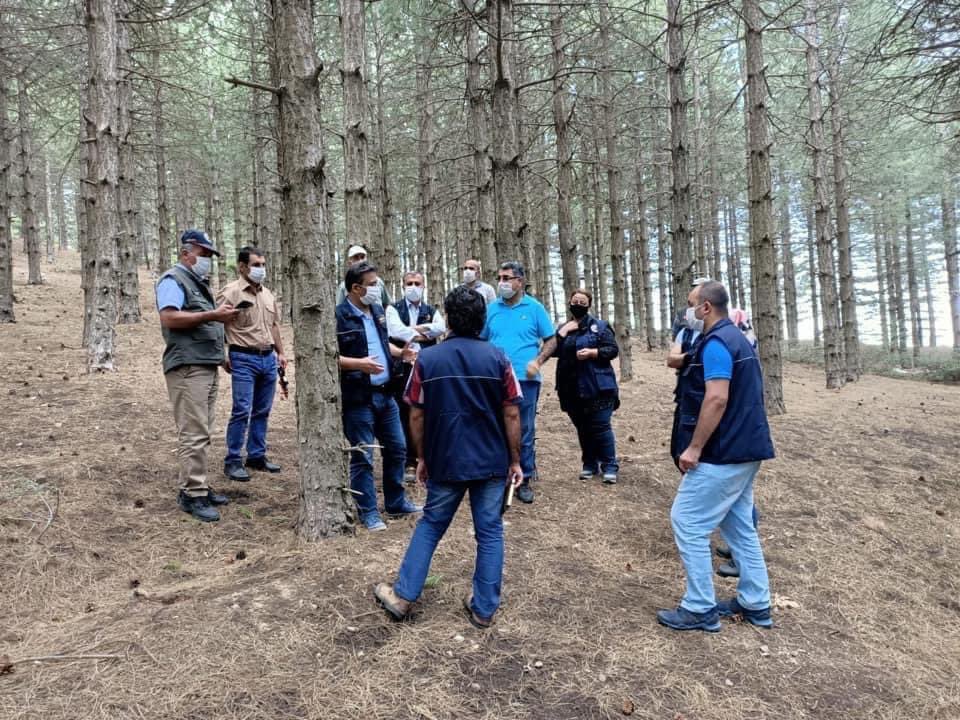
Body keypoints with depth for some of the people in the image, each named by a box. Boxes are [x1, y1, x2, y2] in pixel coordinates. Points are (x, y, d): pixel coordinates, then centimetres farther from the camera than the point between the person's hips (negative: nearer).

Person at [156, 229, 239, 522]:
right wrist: (212, 315, -21)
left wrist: (221, 317, 11)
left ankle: (197, 486, 19)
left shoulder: (198, 282, 23)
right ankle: (193, 494, -5)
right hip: (187, 367, -10)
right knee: (193, 433, -10)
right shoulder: (173, 279, -6)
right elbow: (169, 318, -21)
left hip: (207, 366, 10)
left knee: (202, 432, 12)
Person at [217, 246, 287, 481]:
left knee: (262, 411, 11)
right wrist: (222, 355, -15)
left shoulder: (268, 294, 15)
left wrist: (280, 352, 19)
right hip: (243, 359, -7)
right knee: (242, 411, -7)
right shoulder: (230, 292, -8)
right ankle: (233, 461, 3)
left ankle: (257, 456, 22)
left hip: (268, 358, 7)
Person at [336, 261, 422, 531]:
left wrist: (400, 353, 5)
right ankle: (368, 512, 16)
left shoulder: (377, 310, 11)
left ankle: (396, 502, 33)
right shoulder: (339, 316, -14)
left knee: (397, 448, 16)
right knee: (362, 457, 3)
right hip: (358, 398, -8)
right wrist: (358, 363, -27)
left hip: (385, 393, 8)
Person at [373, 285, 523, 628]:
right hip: (491, 462, 0)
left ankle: (402, 596, 20)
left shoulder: (427, 359, -5)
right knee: (489, 532, 10)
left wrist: (422, 458, 11)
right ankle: (484, 607, 18)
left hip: (445, 461, 1)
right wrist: (515, 460, 5)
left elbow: (416, 415, -1)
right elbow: (511, 415, -5)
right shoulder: (497, 358, -6)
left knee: (430, 525, 17)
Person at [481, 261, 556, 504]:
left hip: (526, 379, -2)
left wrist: (538, 361, -11)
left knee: (525, 432, 4)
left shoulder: (534, 308, 2)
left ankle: (524, 480, 15)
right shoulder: (492, 308, 9)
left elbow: (551, 341, 4)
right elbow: (481, 340, 13)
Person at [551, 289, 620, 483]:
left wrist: (592, 352, -19)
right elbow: (553, 351, 4)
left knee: (601, 427, -3)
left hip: (598, 387, -5)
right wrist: (562, 333, -8)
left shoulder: (599, 326, -1)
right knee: (582, 429, 13)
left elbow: (613, 349, -5)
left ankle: (610, 466, 7)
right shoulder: (563, 328, 14)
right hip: (572, 389, 5)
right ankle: (589, 464, 25)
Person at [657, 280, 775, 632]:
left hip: (723, 453, -10)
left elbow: (717, 398, -26)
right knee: (739, 525, 16)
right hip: (746, 448, 11)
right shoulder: (736, 337, 15)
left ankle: (700, 608, 5)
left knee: (687, 522, -3)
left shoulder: (716, 342, -17)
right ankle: (755, 604, 24)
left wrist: (694, 448, -23)